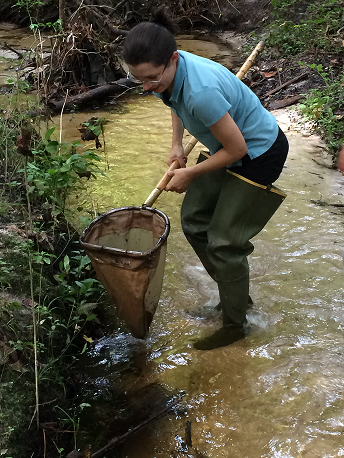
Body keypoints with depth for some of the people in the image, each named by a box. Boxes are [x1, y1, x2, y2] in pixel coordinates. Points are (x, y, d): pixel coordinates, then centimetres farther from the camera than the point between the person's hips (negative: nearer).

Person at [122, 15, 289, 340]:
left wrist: (190, 174, -15)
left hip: (259, 154, -9)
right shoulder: (167, 70, -13)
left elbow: (237, 149, -27)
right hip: (226, 149, 9)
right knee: (193, 220, 12)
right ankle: (235, 294, 30)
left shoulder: (201, 91, -39)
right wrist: (177, 145, 3)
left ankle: (233, 324, 16)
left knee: (224, 241, -5)